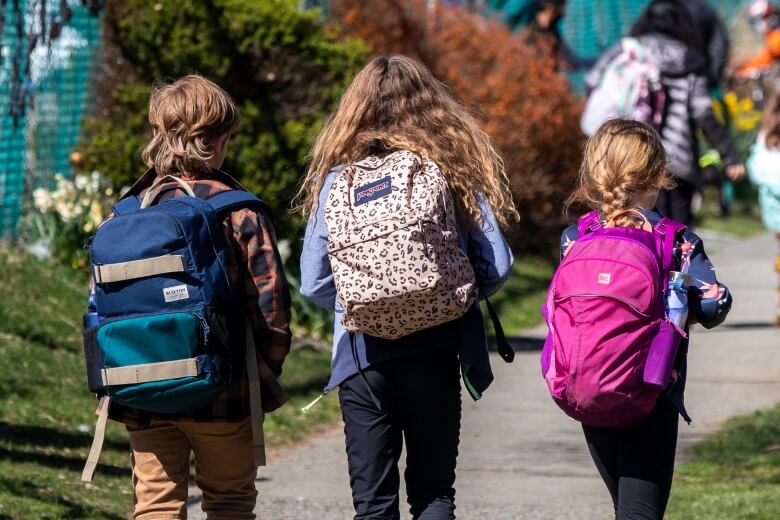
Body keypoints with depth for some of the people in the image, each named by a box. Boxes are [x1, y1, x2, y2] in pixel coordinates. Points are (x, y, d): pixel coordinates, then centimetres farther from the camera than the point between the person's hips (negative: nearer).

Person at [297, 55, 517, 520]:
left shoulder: (337, 178, -1)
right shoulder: (456, 172, -1)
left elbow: (314, 284, -2)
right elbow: (497, 267, -2)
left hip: (363, 356, 0)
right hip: (436, 354, 0)